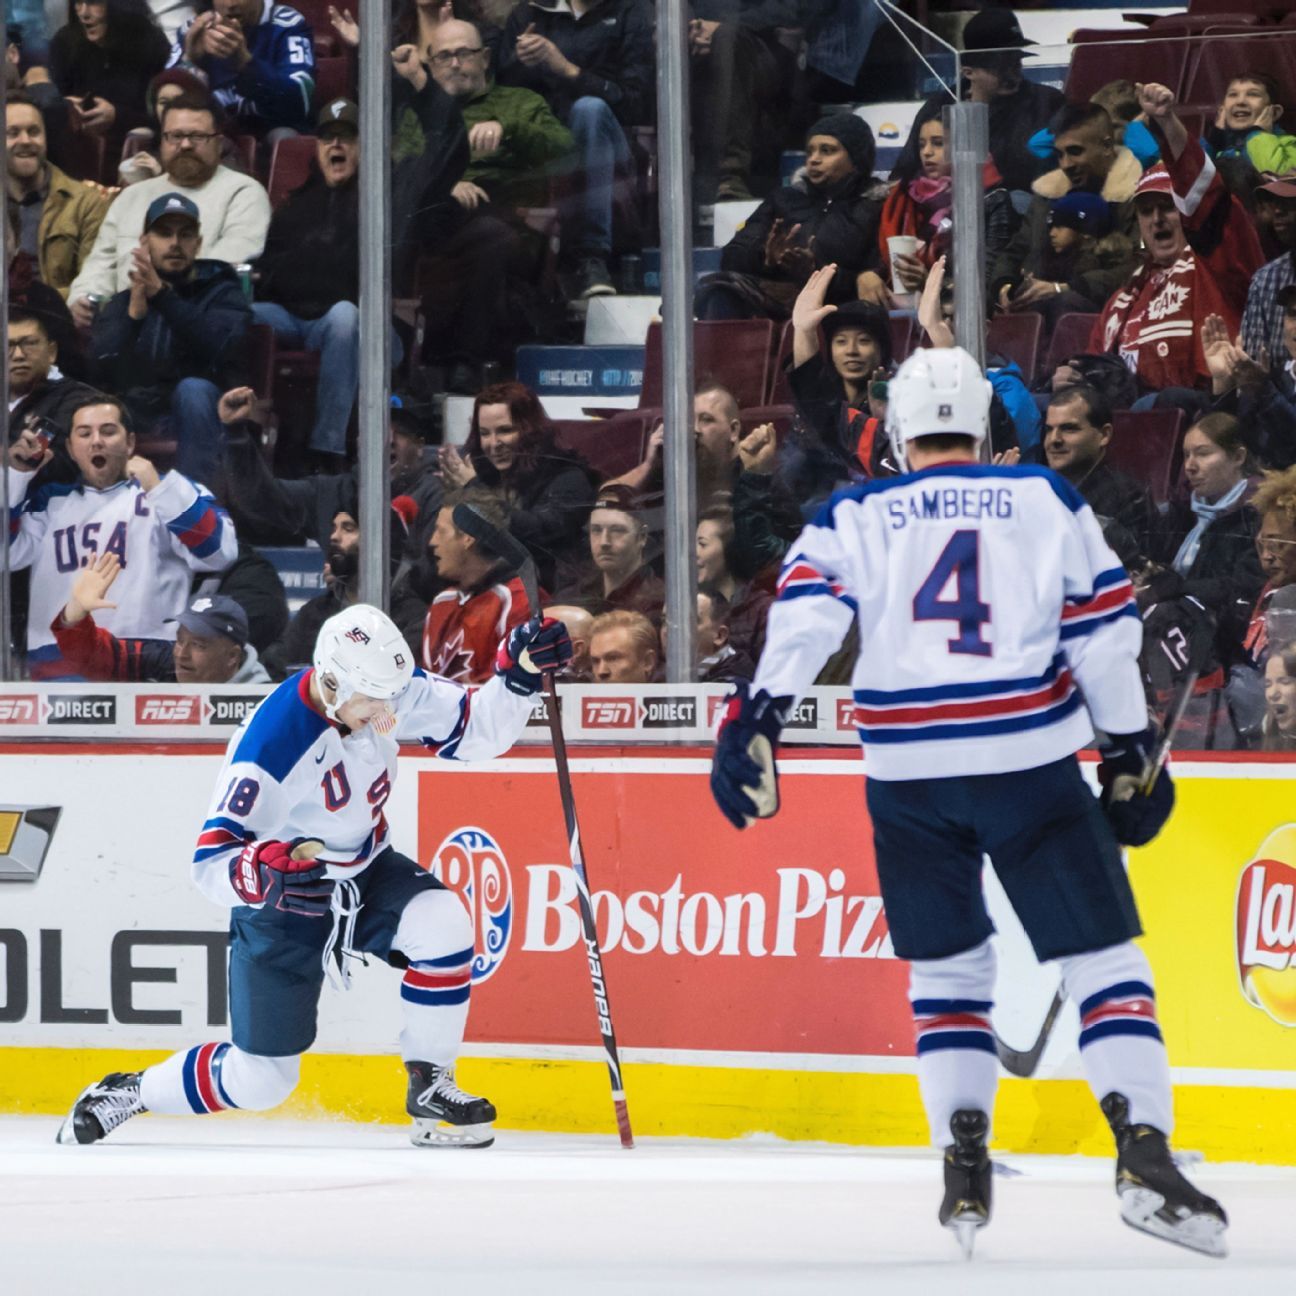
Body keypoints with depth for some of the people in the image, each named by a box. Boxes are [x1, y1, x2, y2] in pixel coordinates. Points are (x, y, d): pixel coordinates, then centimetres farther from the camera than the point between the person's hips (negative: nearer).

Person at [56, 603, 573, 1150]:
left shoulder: (389, 690, -16)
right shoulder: (272, 745, -34)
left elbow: (476, 731, -6)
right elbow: (210, 863, -35)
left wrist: (517, 673, -24)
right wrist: (264, 868, -56)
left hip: (364, 871, 5)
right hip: (280, 906, -5)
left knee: (440, 920, -28)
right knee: (260, 1079, -2)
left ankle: (430, 1085, -9)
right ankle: (128, 1092, 25)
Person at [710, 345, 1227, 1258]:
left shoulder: (854, 518, 11)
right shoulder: (1047, 501, 10)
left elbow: (805, 616, -5)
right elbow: (1103, 628, 6)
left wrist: (757, 718, -14)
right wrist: (1129, 753, 12)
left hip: (910, 771, 2)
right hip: (1032, 762, -2)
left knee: (949, 967, 17)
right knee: (1100, 955, 1)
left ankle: (964, 1165, 5)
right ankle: (1145, 1153, -15)